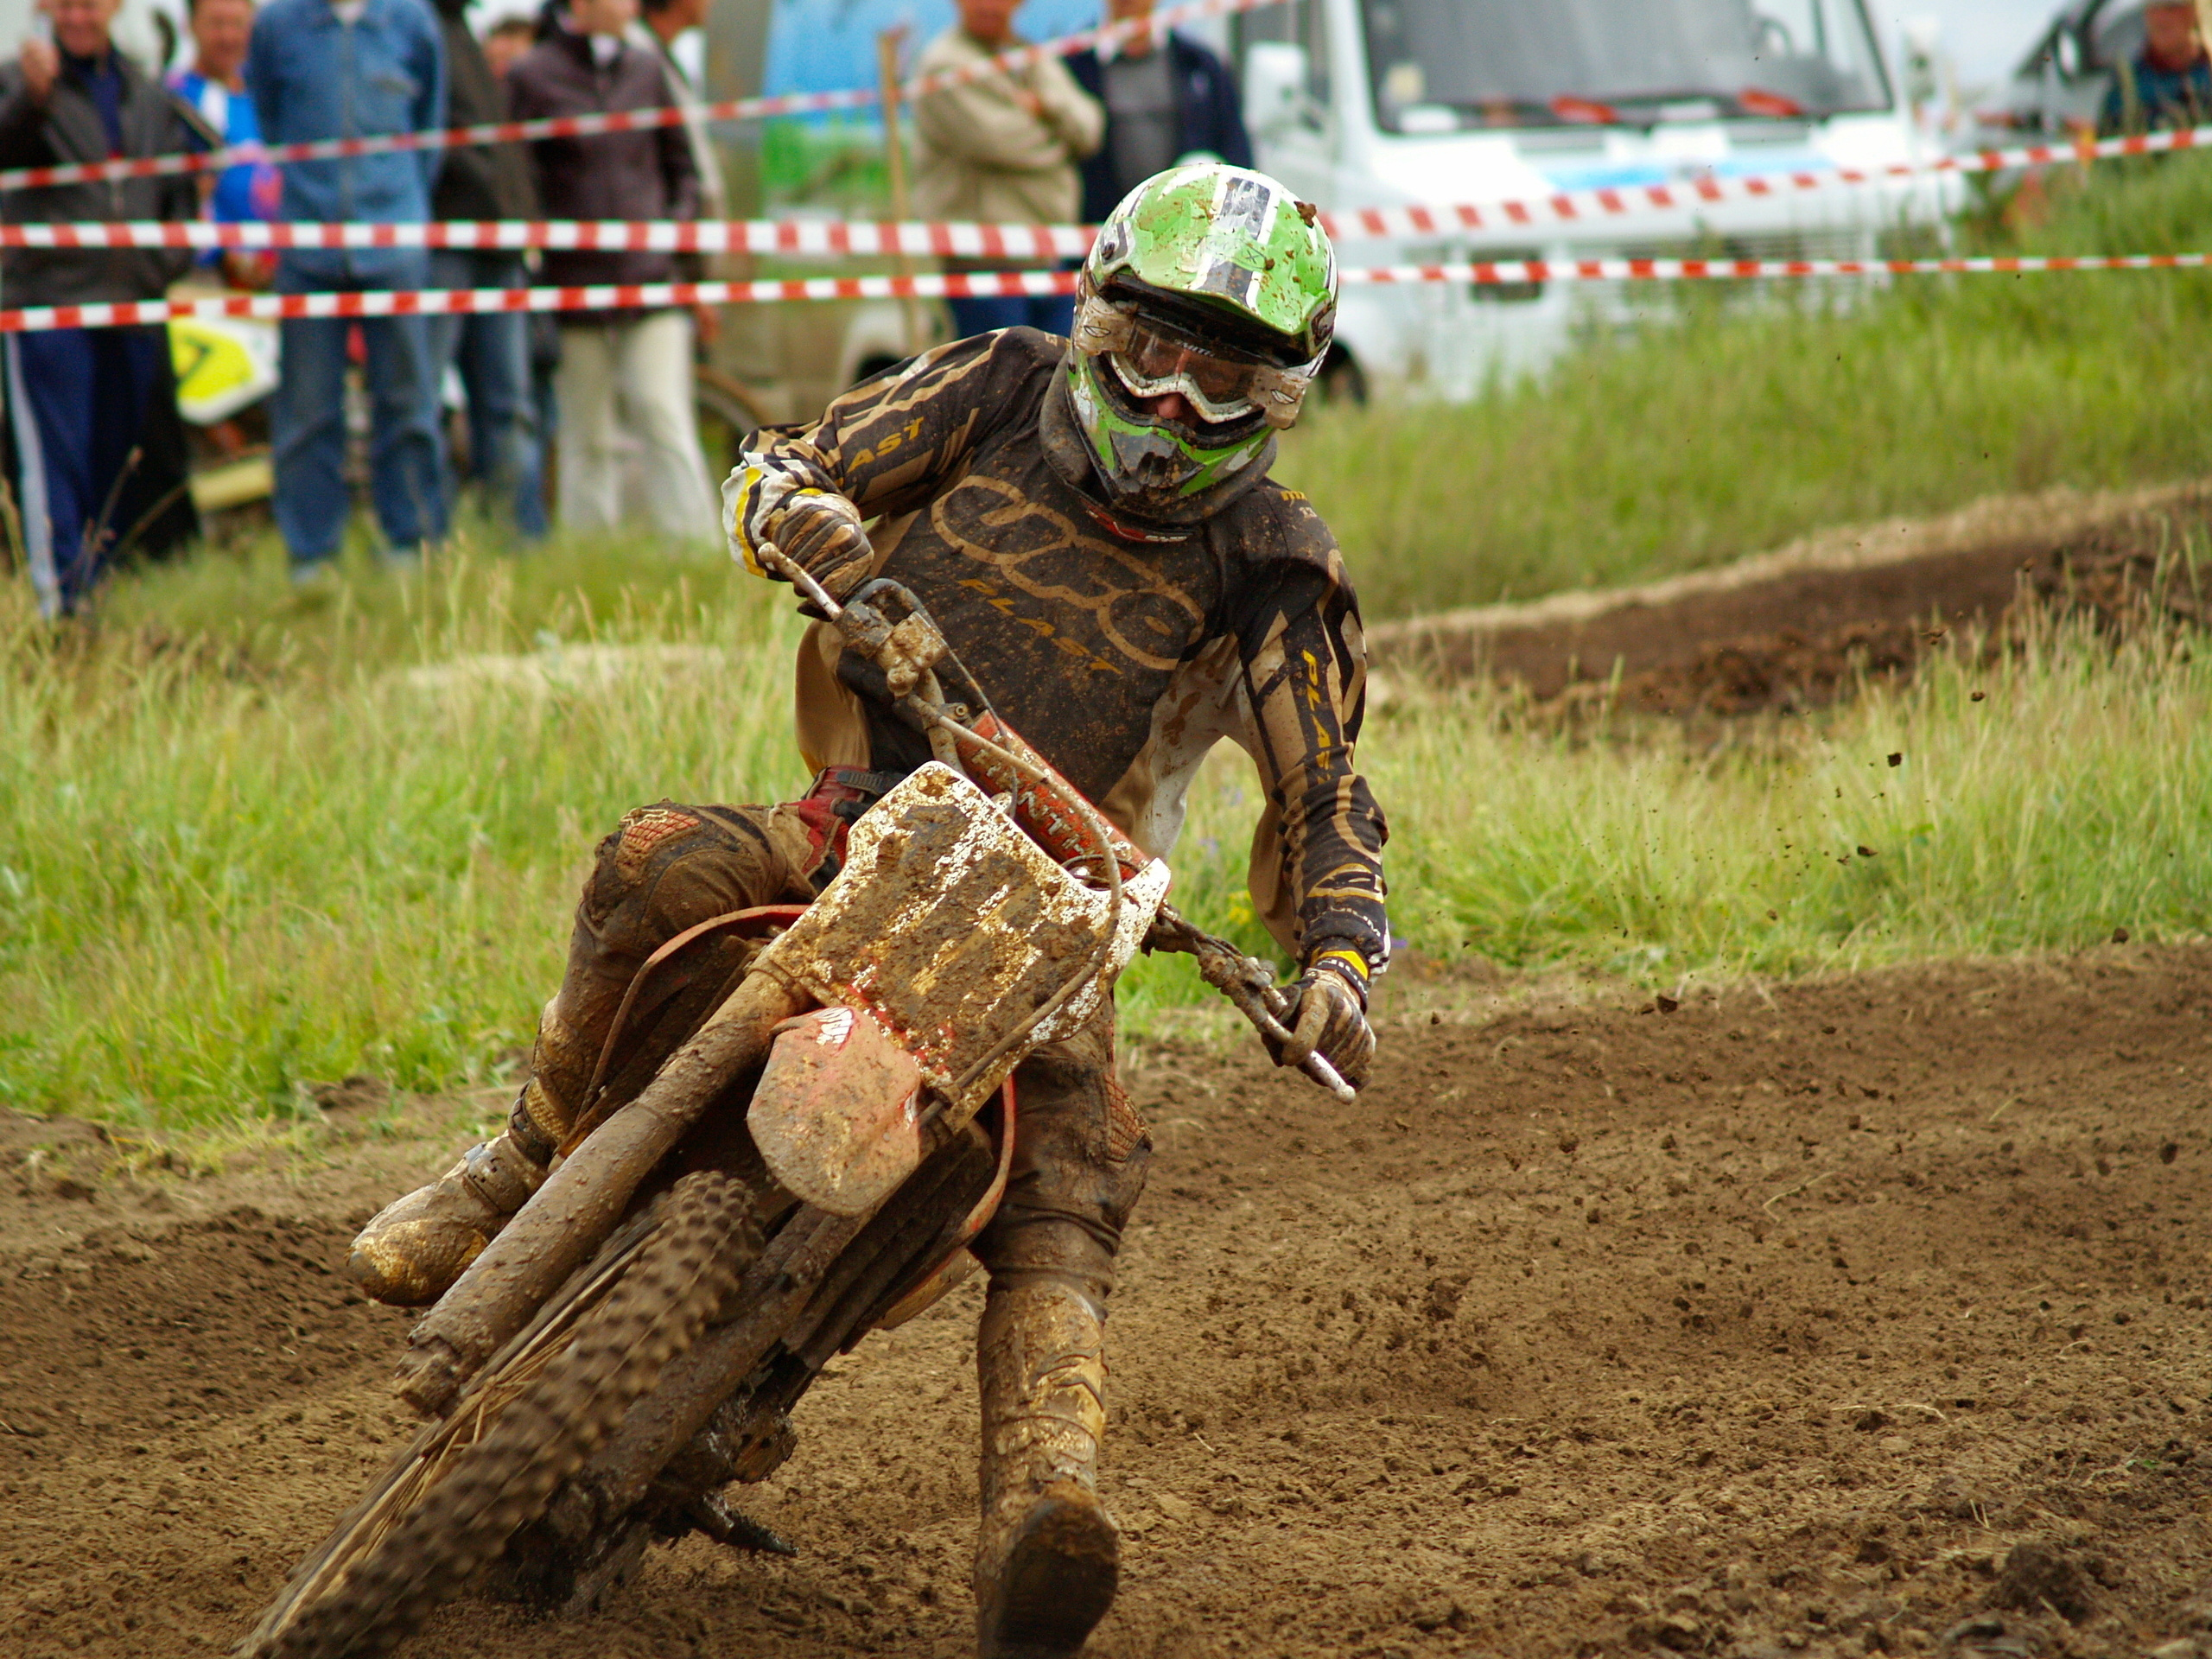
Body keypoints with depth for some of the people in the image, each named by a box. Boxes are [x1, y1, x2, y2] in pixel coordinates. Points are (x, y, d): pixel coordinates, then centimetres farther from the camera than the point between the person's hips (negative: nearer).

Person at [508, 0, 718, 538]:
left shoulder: (646, 70, 11)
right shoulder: (531, 78, -1)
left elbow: (681, 164, 20)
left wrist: (677, 222, 5)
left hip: (651, 282, 2)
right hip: (576, 285, -2)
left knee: (665, 417, -8)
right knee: (588, 435, 3)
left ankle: (697, 540, -11)